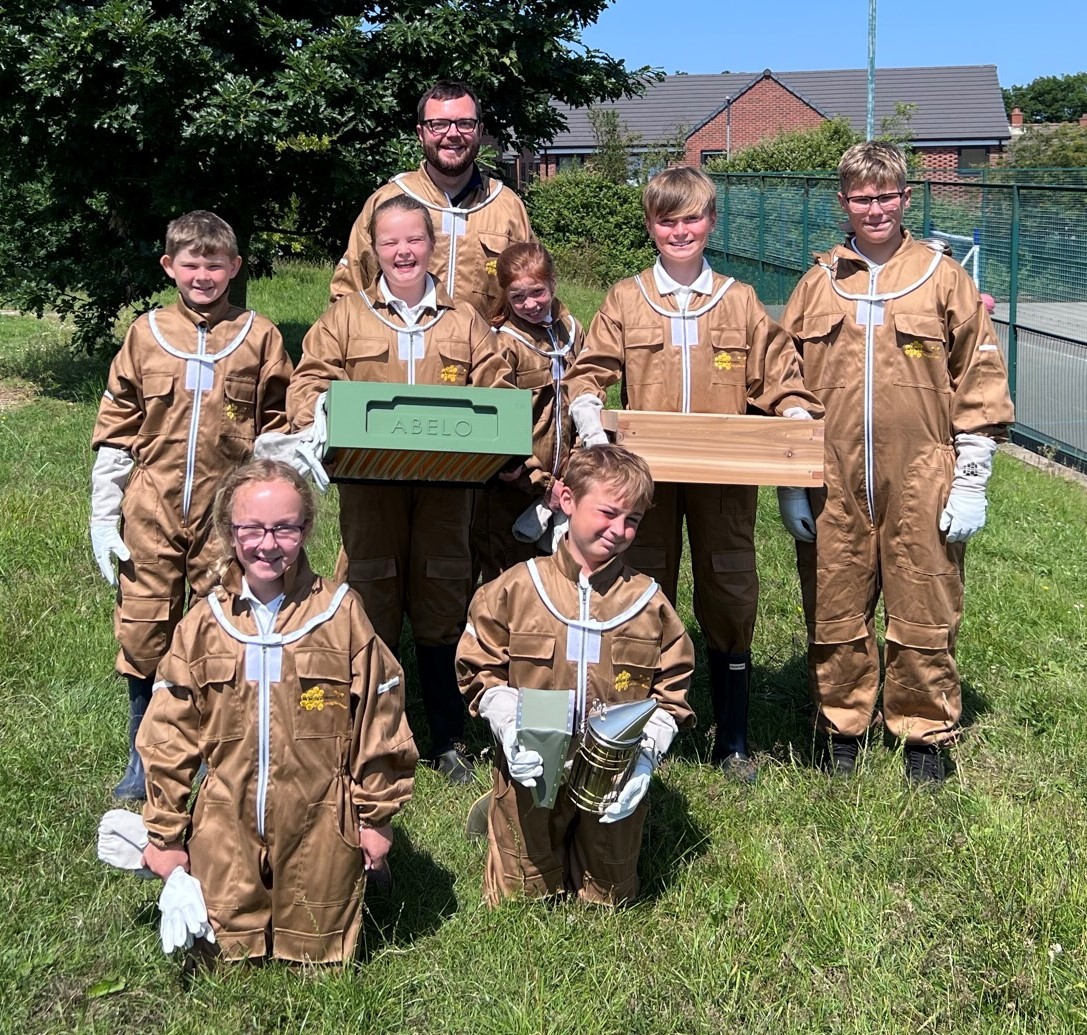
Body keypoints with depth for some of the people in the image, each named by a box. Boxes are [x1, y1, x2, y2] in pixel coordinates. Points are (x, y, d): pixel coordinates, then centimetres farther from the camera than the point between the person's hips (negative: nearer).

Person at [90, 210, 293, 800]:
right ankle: (144, 758, 22)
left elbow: (279, 430, 7)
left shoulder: (260, 338, 3)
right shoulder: (146, 334, 5)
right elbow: (115, 431, 7)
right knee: (143, 632, 4)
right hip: (151, 512, 1)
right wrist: (103, 520, 3)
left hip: (228, 512, -1)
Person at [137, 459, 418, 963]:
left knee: (317, 951, 10)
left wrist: (376, 814, 1)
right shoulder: (204, 623, -3)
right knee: (229, 950, 10)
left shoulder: (341, 613, -8)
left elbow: (378, 721, -3)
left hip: (319, 826, -1)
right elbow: (169, 735, 1)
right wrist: (165, 834, 2)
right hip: (226, 827, 2)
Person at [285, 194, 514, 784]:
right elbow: (307, 384, 1)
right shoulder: (344, 319, 8)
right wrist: (324, 412, -21)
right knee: (370, 605, 3)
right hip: (369, 483, -1)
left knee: (442, 607, 6)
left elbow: (496, 393, 8)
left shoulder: (465, 322, 12)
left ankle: (448, 739, 18)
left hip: (444, 485, 1)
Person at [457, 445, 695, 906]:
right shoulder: (515, 589, -8)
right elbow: (480, 672, -2)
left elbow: (672, 691, 0)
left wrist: (645, 752, -14)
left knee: (608, 901, 17)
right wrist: (509, 727, -18)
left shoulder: (648, 602, -3)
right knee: (518, 903, 12)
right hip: (531, 774, -1)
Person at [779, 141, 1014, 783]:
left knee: (925, 620, 6)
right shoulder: (819, 284, 8)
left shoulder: (945, 279, 2)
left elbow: (980, 384, 2)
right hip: (832, 487, 2)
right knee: (834, 616, 9)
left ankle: (926, 735, 23)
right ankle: (841, 726, 27)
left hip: (921, 487, -1)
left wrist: (971, 483, -2)